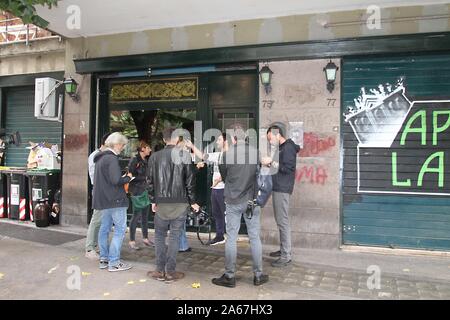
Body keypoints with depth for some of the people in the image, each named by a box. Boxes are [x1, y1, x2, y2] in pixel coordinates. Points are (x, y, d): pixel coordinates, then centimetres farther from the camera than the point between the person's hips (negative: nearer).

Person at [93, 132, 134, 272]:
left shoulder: (100, 157, 14)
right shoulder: (112, 158, -16)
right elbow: (116, 180, -25)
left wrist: (123, 177, 13)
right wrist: (128, 177, -7)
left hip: (103, 198, 10)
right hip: (115, 199, -10)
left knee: (104, 228, 14)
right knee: (120, 229, -3)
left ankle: (103, 259, 23)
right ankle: (114, 263, -1)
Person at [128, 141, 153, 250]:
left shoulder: (147, 160, 12)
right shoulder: (134, 161, -9)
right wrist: (144, 178, -12)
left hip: (145, 190, 7)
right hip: (137, 191, -7)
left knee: (145, 215, 12)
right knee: (136, 215, -3)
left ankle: (145, 238, 22)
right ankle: (132, 241, 6)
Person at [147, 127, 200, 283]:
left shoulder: (154, 157, 2)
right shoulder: (184, 155, -4)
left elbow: (150, 181, 4)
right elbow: (190, 180, -5)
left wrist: (153, 200, 12)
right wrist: (192, 202, 3)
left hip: (161, 203, 1)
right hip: (180, 203, -1)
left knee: (160, 236, 13)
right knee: (174, 236, 5)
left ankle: (160, 271, 14)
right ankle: (170, 272, 8)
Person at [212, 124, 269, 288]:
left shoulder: (227, 153, -11)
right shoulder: (256, 152, -7)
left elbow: (223, 176, 3)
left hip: (233, 201, -1)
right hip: (252, 200, 2)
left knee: (231, 238, 7)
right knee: (255, 238, 10)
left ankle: (229, 276, 15)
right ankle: (258, 275, 20)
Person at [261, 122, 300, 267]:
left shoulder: (288, 147, -12)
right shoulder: (283, 148, 18)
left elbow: (288, 168, -21)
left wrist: (271, 162, -15)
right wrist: (270, 164, 7)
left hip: (282, 189, -10)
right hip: (278, 188, 10)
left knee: (283, 222, -7)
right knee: (281, 221, 14)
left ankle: (286, 255, -3)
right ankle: (284, 249, 23)